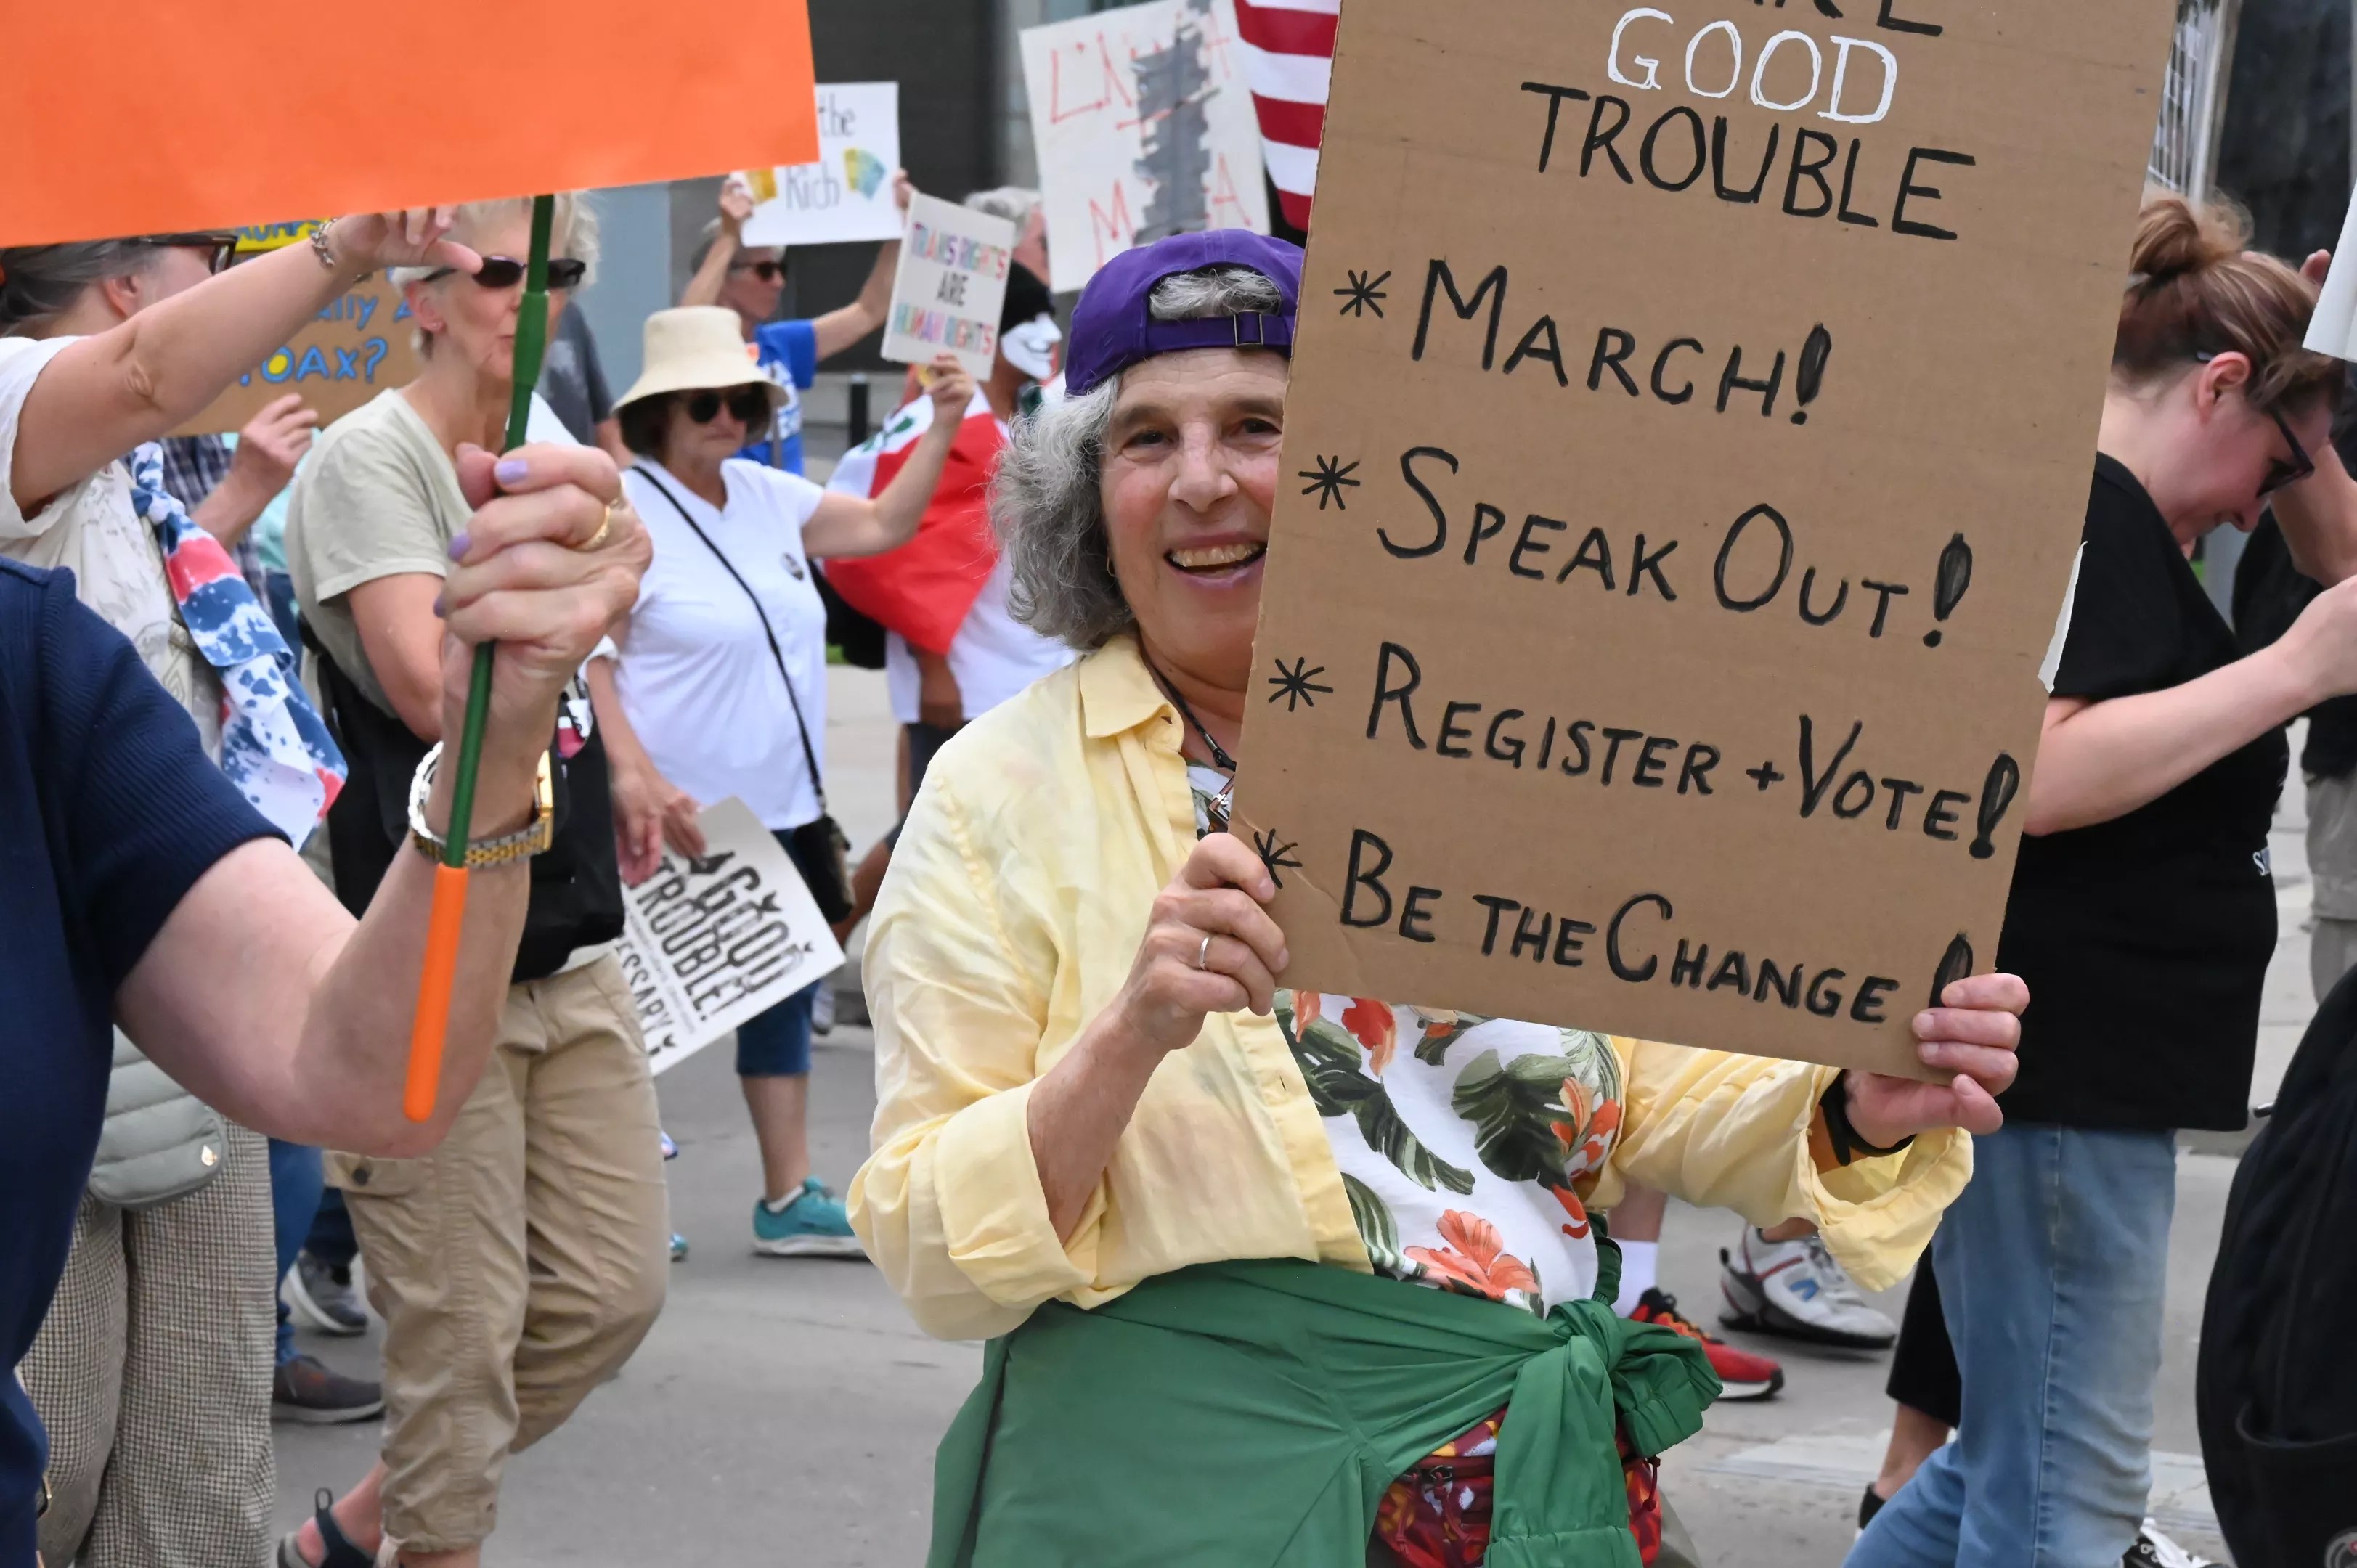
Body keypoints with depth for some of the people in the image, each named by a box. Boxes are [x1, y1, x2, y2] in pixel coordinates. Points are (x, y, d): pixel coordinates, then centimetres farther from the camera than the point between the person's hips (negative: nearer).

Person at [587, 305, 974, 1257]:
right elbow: (587, 660, -16)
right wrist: (637, 778, -25)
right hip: (675, 817, -8)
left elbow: (885, 525, 17)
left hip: (776, 806, 8)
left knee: (782, 988, 9)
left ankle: (789, 1198, 16)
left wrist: (944, 424, 7)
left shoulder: (769, 498, 10)